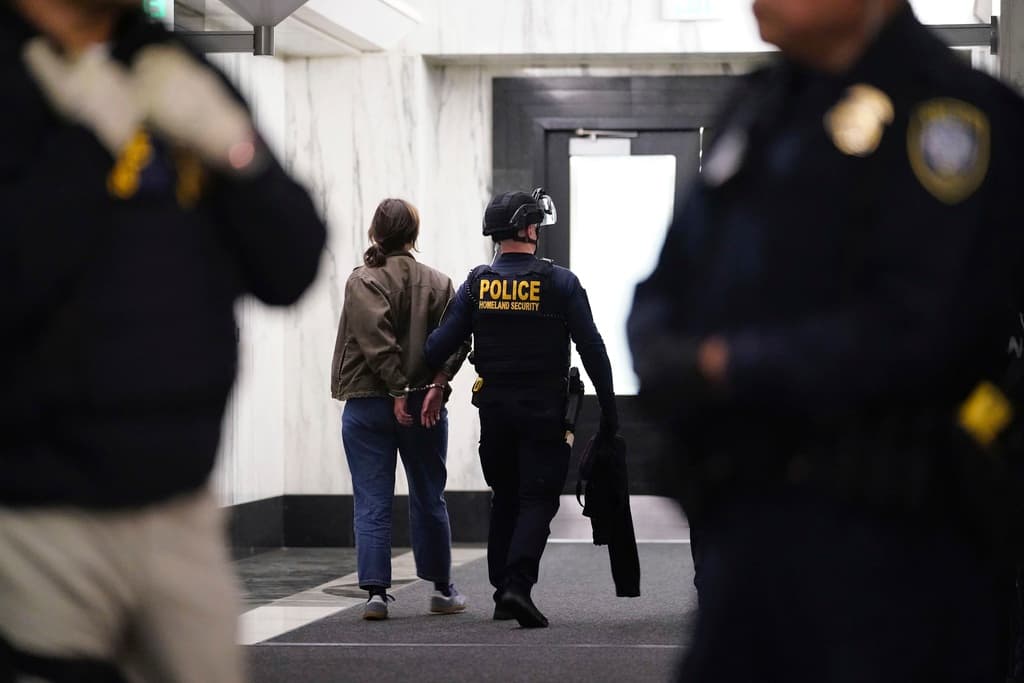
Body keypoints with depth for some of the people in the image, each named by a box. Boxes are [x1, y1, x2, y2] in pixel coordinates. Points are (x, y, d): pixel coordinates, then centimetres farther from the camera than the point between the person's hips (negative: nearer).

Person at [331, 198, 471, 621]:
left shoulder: (363, 281, -7)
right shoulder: (437, 283, 4)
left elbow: (376, 339, -17)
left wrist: (397, 390, -14)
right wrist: (438, 383, -12)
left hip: (367, 406, -3)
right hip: (425, 404, 3)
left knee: (371, 504, 1)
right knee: (428, 499, 14)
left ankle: (375, 591, -6)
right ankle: (442, 590, 22)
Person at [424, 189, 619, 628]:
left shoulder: (476, 284, 1)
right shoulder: (560, 283, -6)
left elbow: (441, 345, -3)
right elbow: (591, 348, -5)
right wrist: (608, 408, 1)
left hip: (494, 410, 3)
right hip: (544, 411, -3)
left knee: (504, 498, 16)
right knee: (537, 500, -1)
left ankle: (502, 592, 18)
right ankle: (518, 584, -19)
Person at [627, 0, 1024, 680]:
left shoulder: (954, 108, -9)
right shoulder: (758, 108, 17)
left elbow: (915, 325, -19)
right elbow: (665, 288, 18)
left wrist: (727, 368, -15)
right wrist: (669, 361, -5)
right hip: (742, 529, 8)